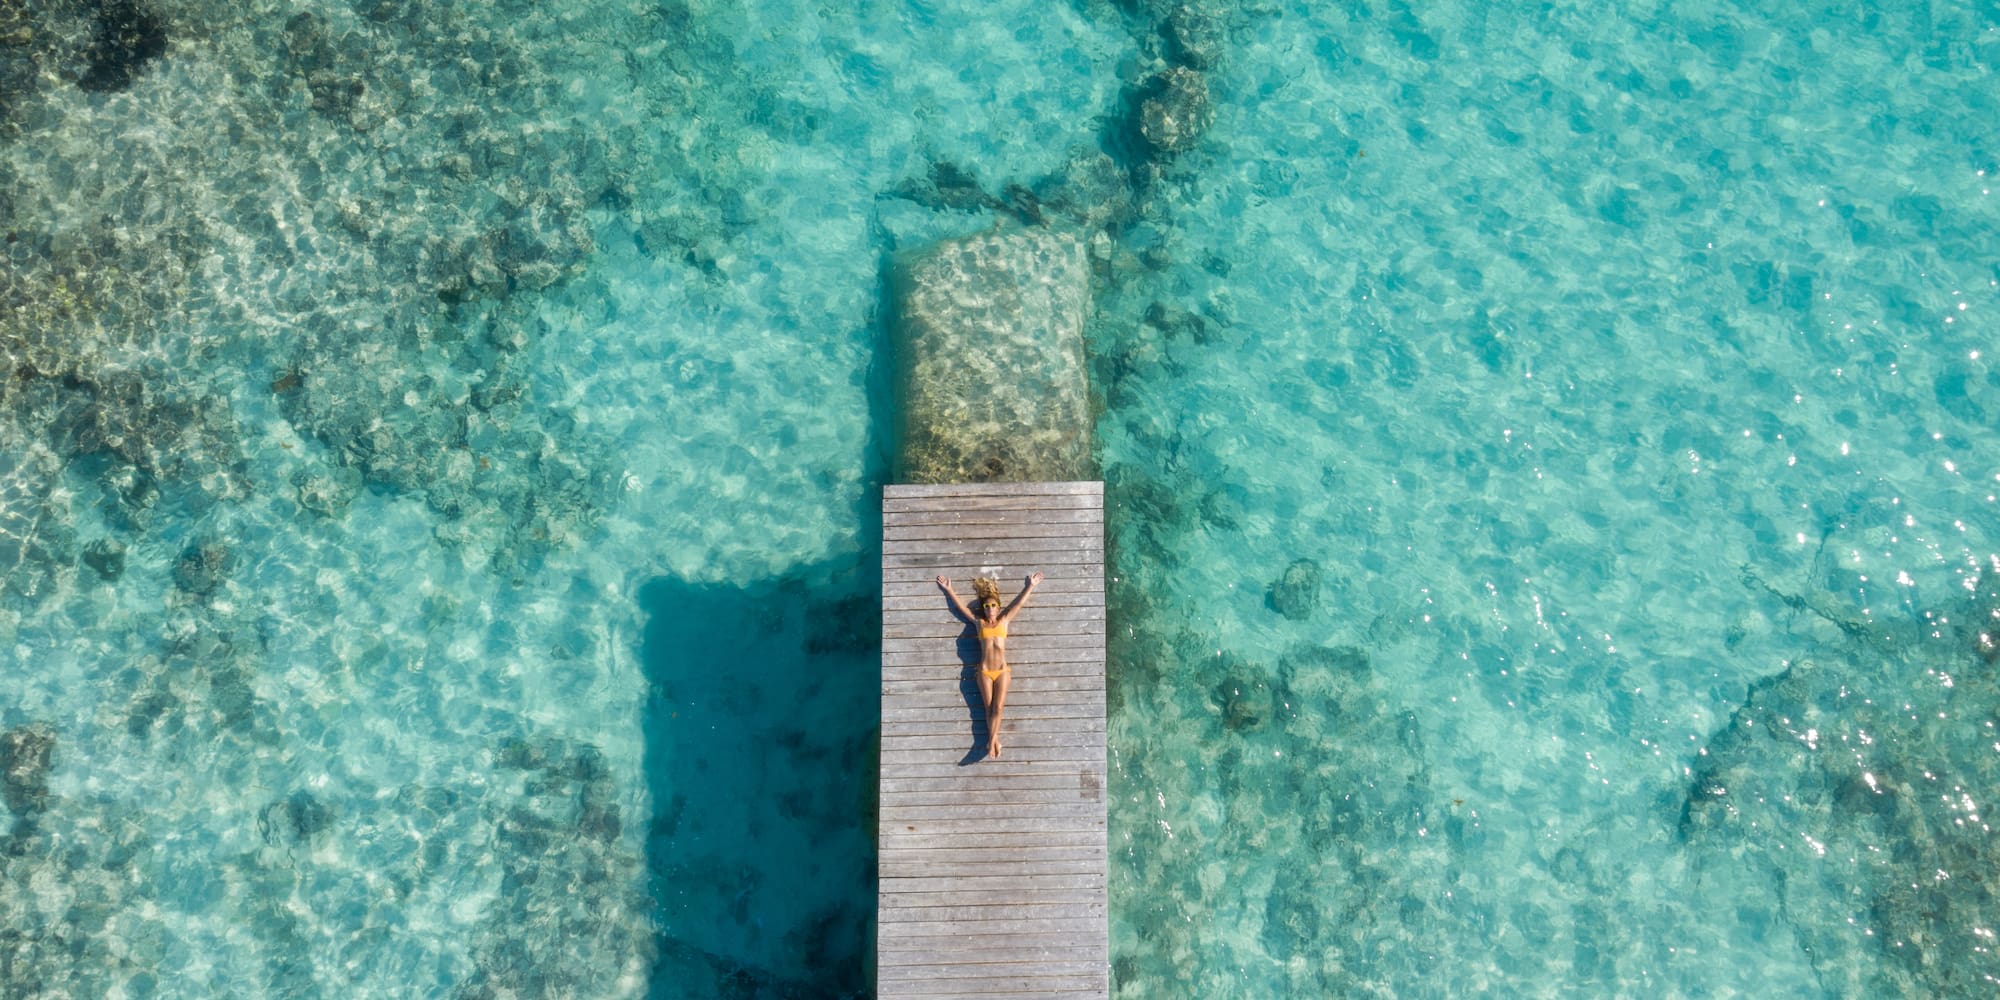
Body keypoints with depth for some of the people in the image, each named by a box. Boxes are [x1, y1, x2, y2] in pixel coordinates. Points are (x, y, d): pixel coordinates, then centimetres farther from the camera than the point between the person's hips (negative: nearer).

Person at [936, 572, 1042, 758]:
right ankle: (995, 741, 2)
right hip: (985, 672, 0)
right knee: (989, 709, 0)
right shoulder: (979, 622, 9)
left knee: (998, 708, -8)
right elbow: (961, 606, 14)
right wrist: (949, 589, 18)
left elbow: (1019, 603, 13)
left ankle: (991, 741, -7)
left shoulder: (1004, 620, 9)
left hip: (1002, 671, 0)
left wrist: (1030, 586, 17)